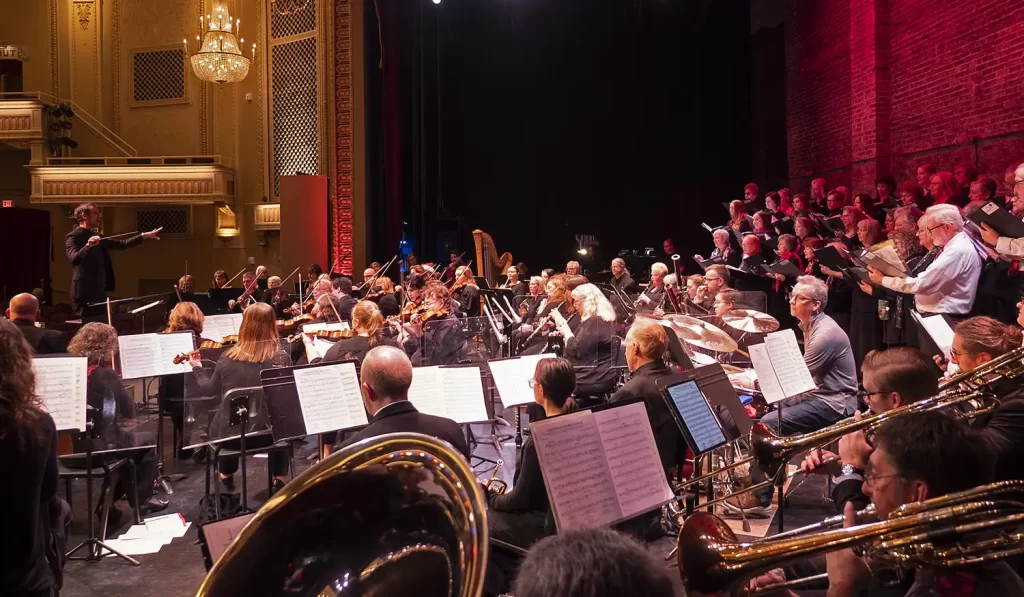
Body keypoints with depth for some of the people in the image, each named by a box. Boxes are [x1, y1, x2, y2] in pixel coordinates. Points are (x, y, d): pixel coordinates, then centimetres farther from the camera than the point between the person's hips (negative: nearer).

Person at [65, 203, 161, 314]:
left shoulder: (96, 236, 16)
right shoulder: (73, 237, -9)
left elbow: (120, 244, 21)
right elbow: (74, 259, -26)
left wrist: (144, 236, 16)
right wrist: (88, 246, -43)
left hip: (99, 291, 9)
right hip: (85, 291, -9)